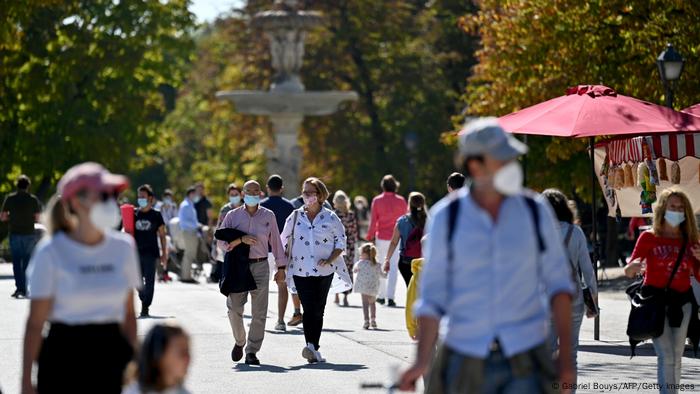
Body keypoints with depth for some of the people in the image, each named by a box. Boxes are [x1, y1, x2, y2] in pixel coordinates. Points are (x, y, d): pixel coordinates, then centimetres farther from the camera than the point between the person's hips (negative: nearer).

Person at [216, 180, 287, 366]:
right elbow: (222, 242, 0)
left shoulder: (268, 216, 7)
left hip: (260, 267, 0)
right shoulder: (233, 216, 5)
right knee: (234, 309, -5)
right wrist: (242, 239, -15)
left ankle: (252, 352, 2)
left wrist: (281, 267, 9)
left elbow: (276, 241, 11)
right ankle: (239, 342, 21)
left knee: (259, 312, -4)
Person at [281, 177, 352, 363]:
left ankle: (313, 348, 14)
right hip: (301, 271, -1)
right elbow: (284, 240, 13)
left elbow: (340, 242, 6)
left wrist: (329, 260, -8)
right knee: (309, 309, -13)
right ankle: (311, 346, -26)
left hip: (324, 271, 1)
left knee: (319, 310, 7)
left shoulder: (330, 218, 2)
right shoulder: (295, 217, 6)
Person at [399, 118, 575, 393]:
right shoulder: (446, 217, -4)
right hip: (466, 359, 1)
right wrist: (422, 362, -12)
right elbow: (433, 293, -2)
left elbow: (558, 282, 2)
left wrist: (566, 358, -5)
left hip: (524, 359, 0)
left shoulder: (536, 211, -3)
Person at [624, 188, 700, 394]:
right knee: (666, 356, -14)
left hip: (682, 300, 4)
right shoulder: (649, 237, 0)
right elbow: (628, 271, -2)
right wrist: (634, 266, -26)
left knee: (676, 357, 9)